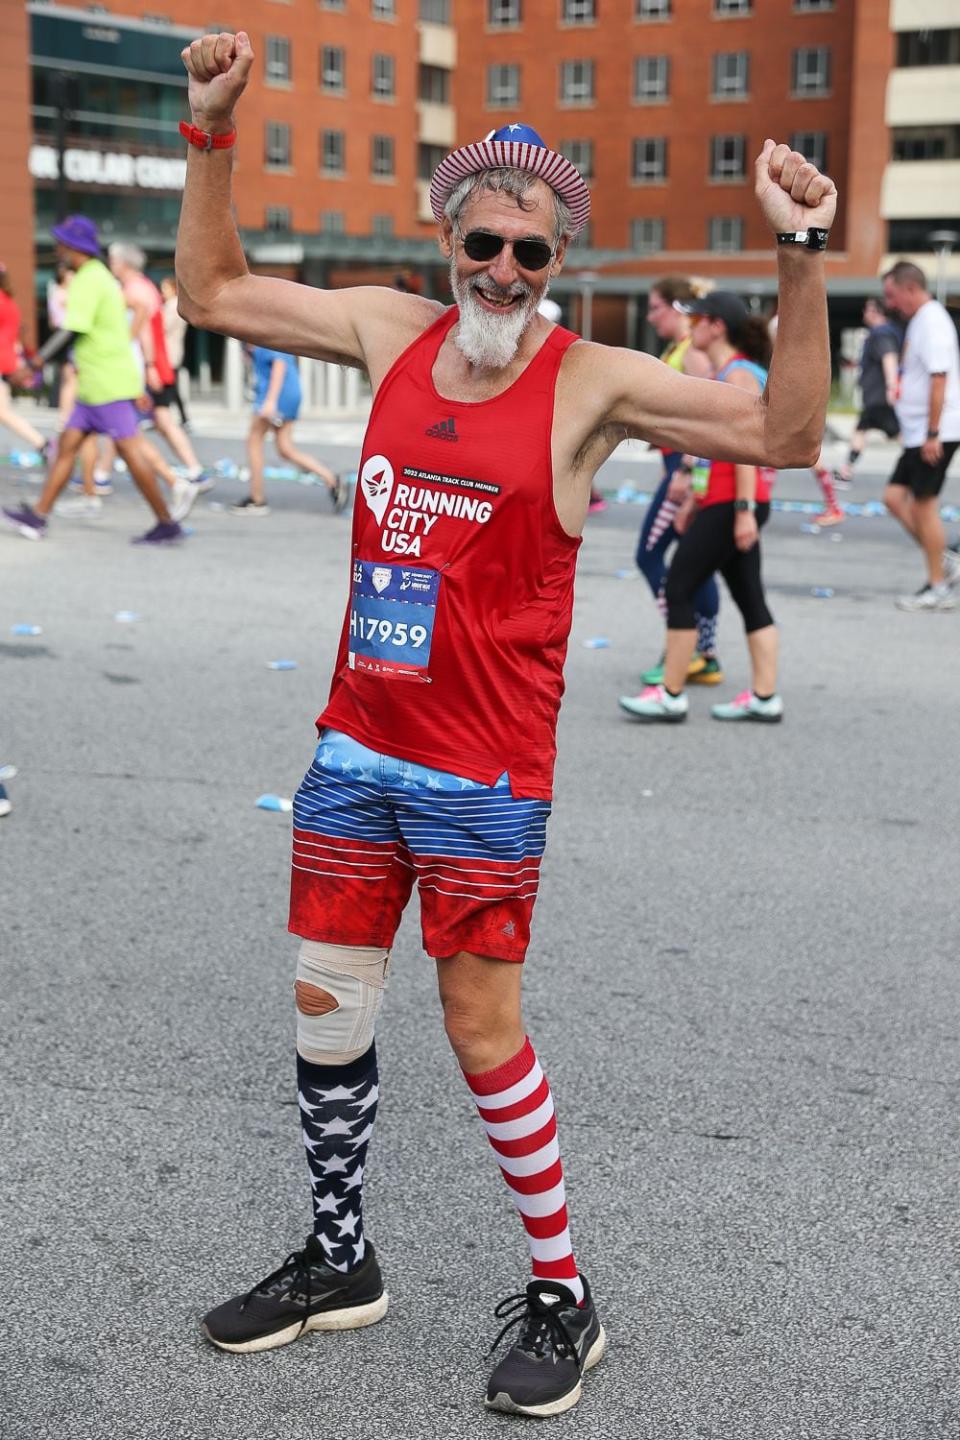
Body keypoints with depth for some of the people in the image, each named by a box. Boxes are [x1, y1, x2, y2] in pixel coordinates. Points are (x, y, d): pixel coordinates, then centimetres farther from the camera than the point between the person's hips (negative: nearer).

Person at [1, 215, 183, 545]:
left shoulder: (88, 280, -13)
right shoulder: (99, 276, 19)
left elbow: (72, 331, -20)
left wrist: (36, 363, -16)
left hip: (109, 384, -10)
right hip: (95, 384, 10)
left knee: (128, 450, -7)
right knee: (67, 444, 9)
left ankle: (167, 524, -2)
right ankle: (38, 517, 12)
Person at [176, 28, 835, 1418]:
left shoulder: (590, 383, -10)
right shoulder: (390, 329, 5)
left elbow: (784, 436, -19)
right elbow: (212, 291, 17)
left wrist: (802, 260, -28)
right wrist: (213, 135, 10)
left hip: (485, 769, -5)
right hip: (355, 744, 6)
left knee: (482, 1025, -1)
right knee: (327, 1004, 13)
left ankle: (561, 1295, 19)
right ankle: (339, 1261, 33)